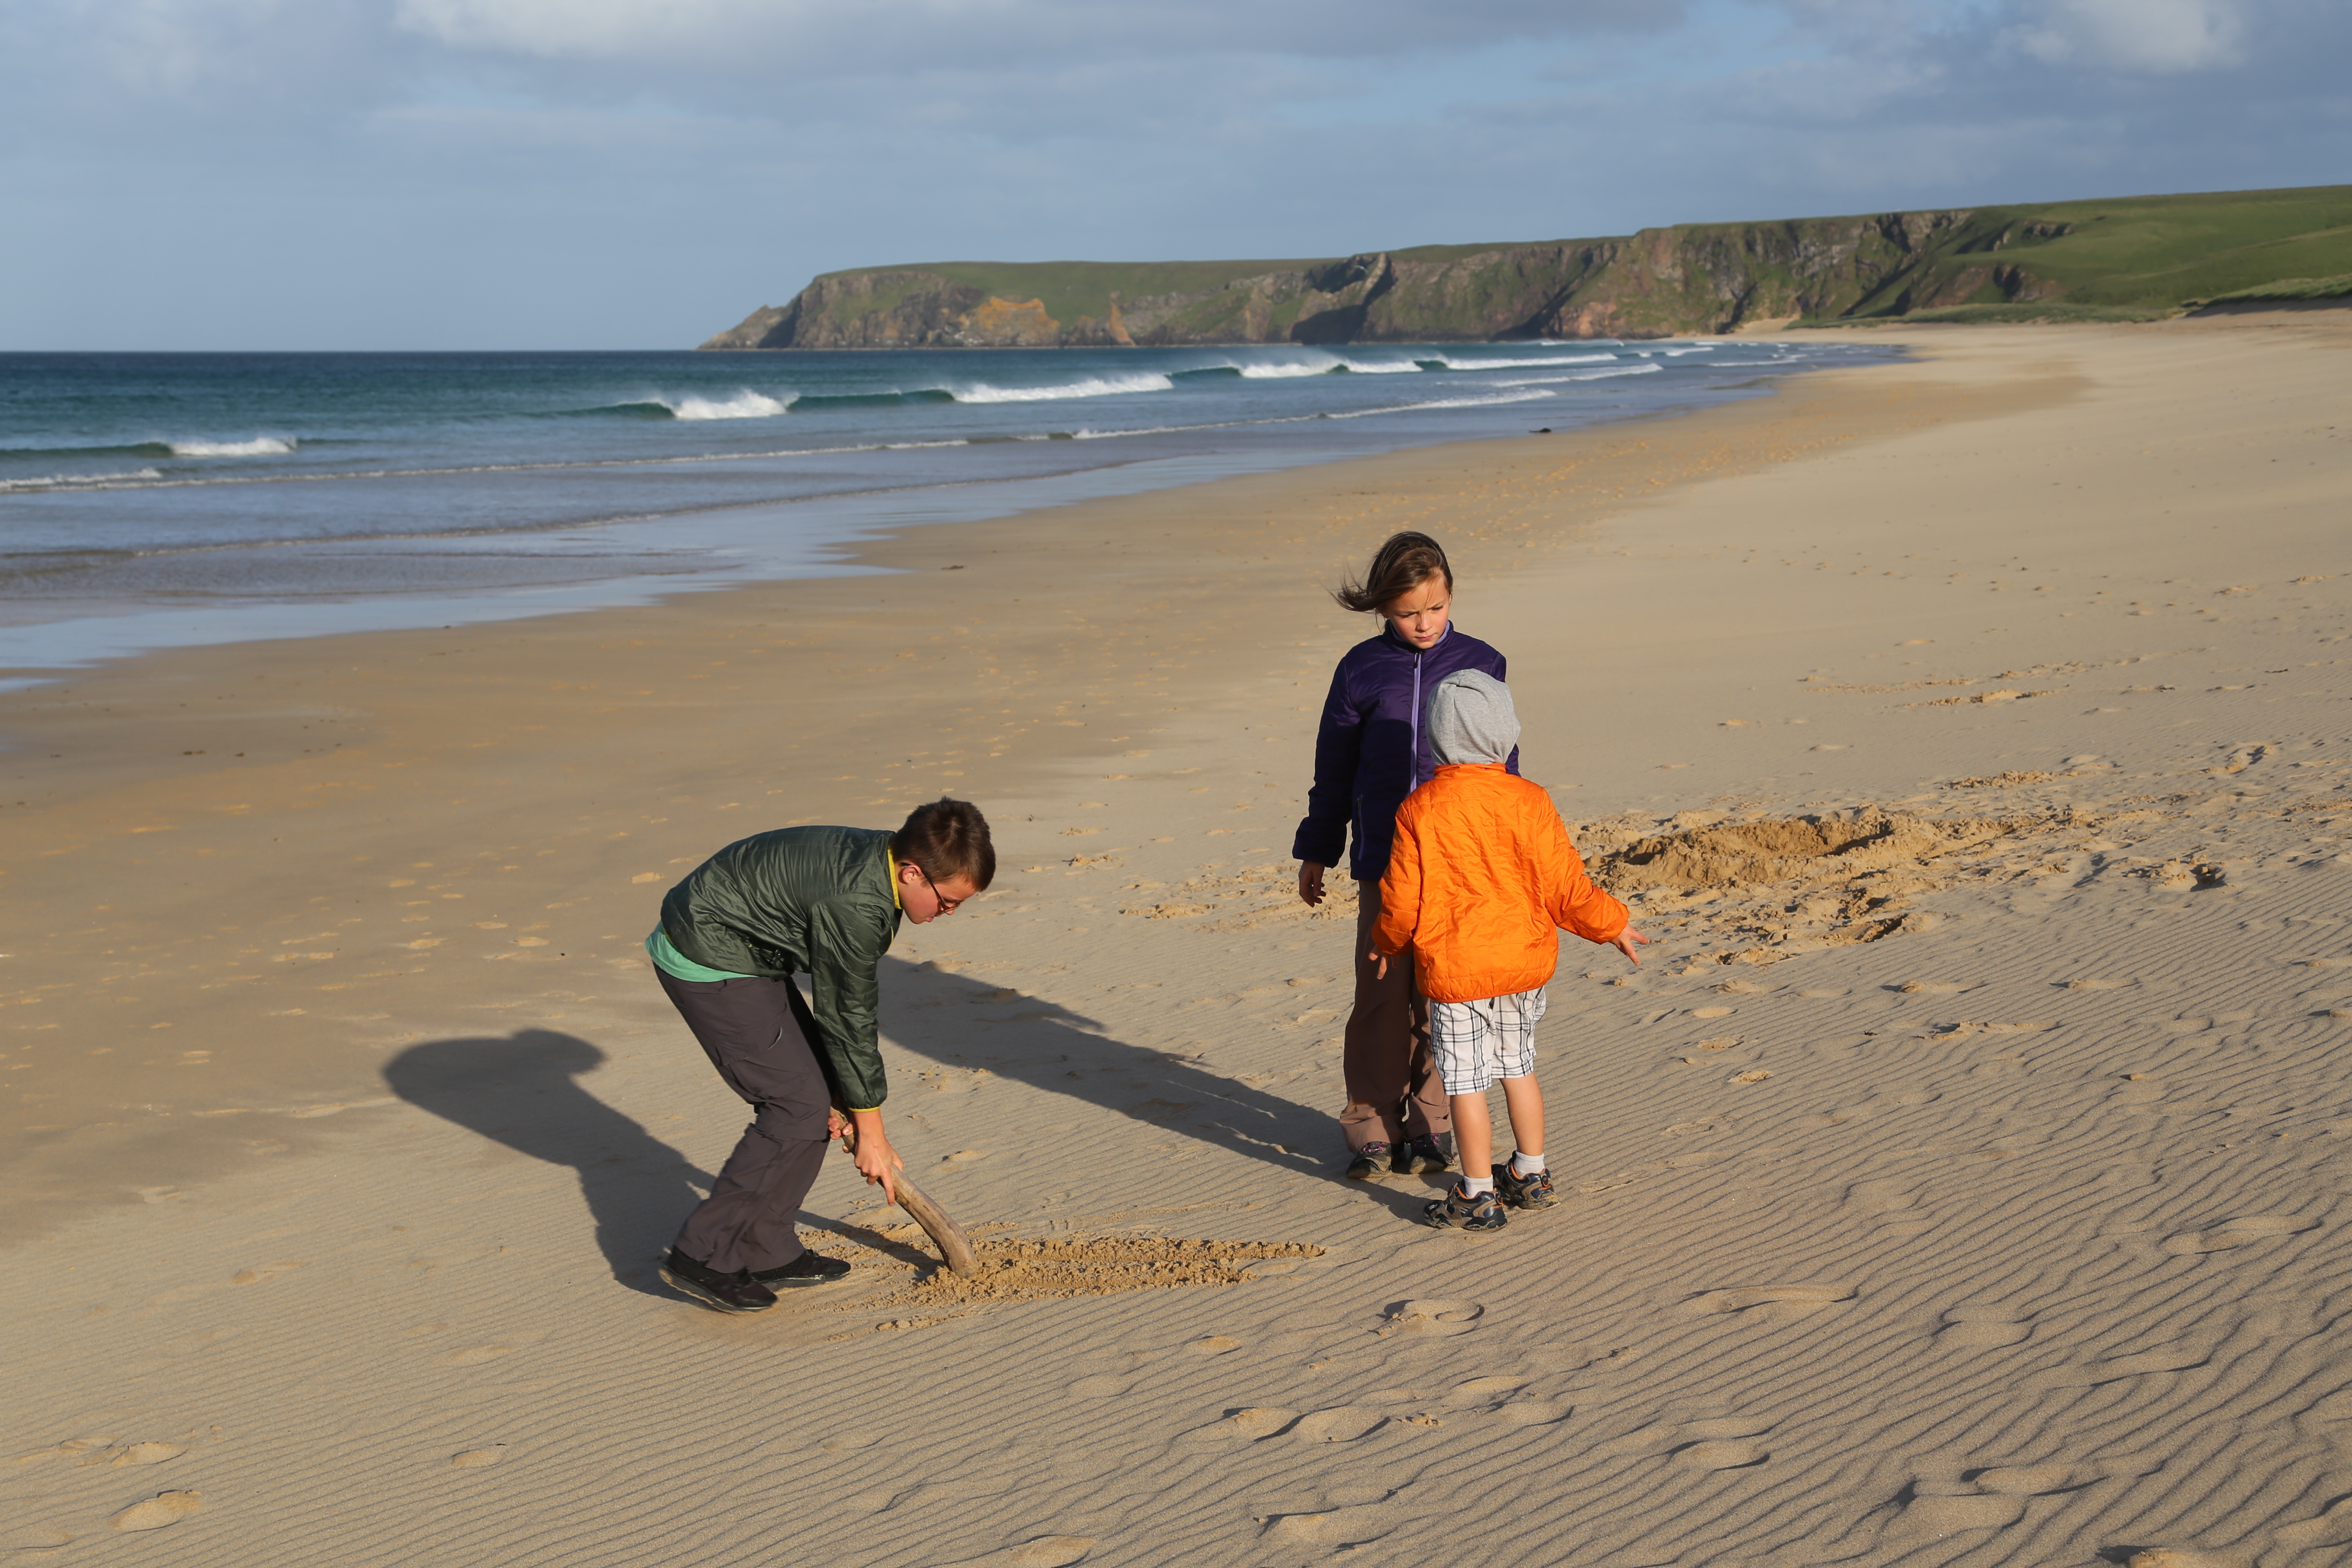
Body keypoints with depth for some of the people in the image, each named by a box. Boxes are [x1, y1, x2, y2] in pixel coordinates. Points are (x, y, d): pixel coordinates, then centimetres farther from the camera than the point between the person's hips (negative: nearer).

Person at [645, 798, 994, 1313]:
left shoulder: (880, 860, 0)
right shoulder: (855, 904, -29)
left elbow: (849, 997, 6)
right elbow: (847, 1015, -19)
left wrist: (843, 1094, 6)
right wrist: (871, 1133, -8)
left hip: (743, 950, 10)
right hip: (710, 961, -10)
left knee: (816, 1093, 9)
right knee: (800, 1106, -10)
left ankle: (766, 1251, 16)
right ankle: (703, 1256, -5)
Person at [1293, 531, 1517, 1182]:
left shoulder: (1480, 664, 2)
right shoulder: (1362, 670, 1)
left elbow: (1501, 766, 10)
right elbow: (1335, 767, 11)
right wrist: (1316, 852, 15)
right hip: (1384, 864, 0)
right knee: (1382, 994, -1)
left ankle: (1429, 1126, 17)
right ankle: (1372, 1129, 11)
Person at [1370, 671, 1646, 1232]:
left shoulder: (1419, 811, -12)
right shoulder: (1528, 801, -10)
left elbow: (1402, 900, -7)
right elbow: (1563, 886, -7)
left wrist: (1387, 943, 14)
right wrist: (1613, 926, 9)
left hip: (1453, 969, -3)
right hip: (1526, 962, 3)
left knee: (1465, 1081, 5)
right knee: (1518, 1066, 20)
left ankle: (1479, 1197, 11)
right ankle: (1532, 1176, 30)